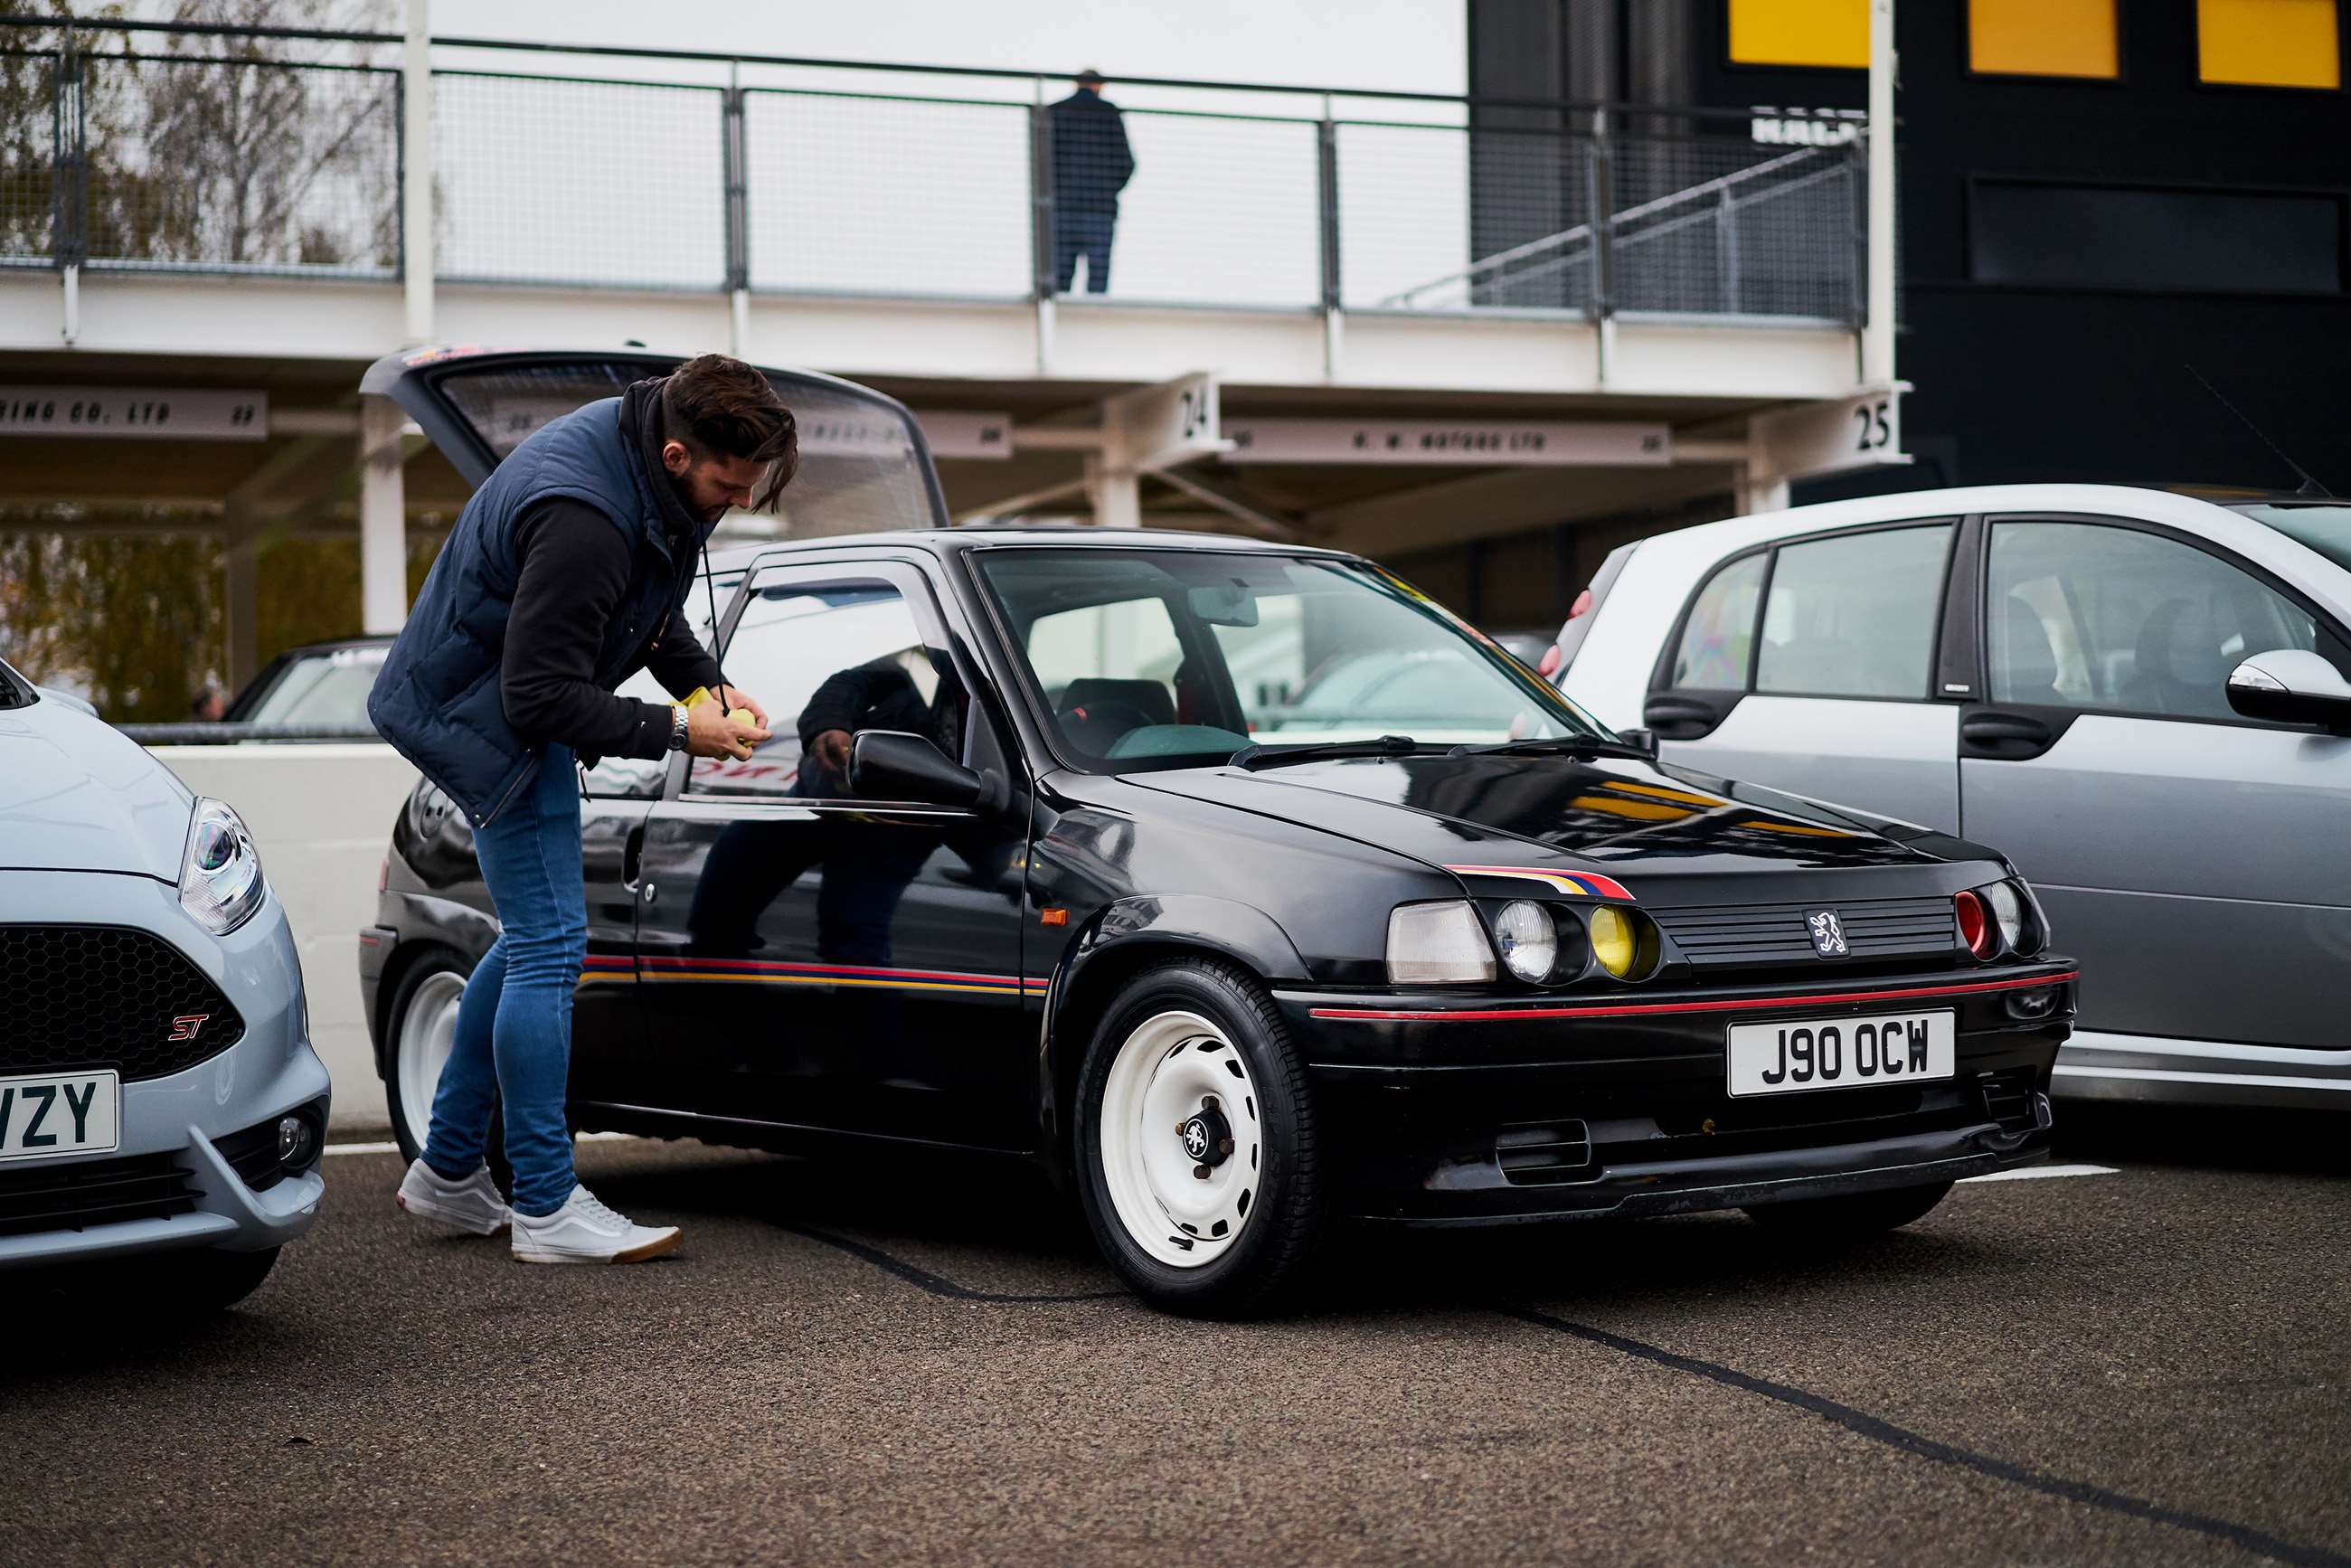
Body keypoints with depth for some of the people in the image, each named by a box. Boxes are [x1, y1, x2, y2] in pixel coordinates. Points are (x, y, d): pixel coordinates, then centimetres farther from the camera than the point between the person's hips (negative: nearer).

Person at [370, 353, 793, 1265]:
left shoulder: (655, 473, -3)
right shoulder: (583, 519, -34)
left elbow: (651, 610, 14)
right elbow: (542, 697, -31)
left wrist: (707, 682, 0)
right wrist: (674, 731, -25)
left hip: (519, 702, 11)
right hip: (484, 716, -11)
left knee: (532, 939, 16)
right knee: (550, 944, -9)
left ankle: (447, 1172, 25)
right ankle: (546, 1208, -3)